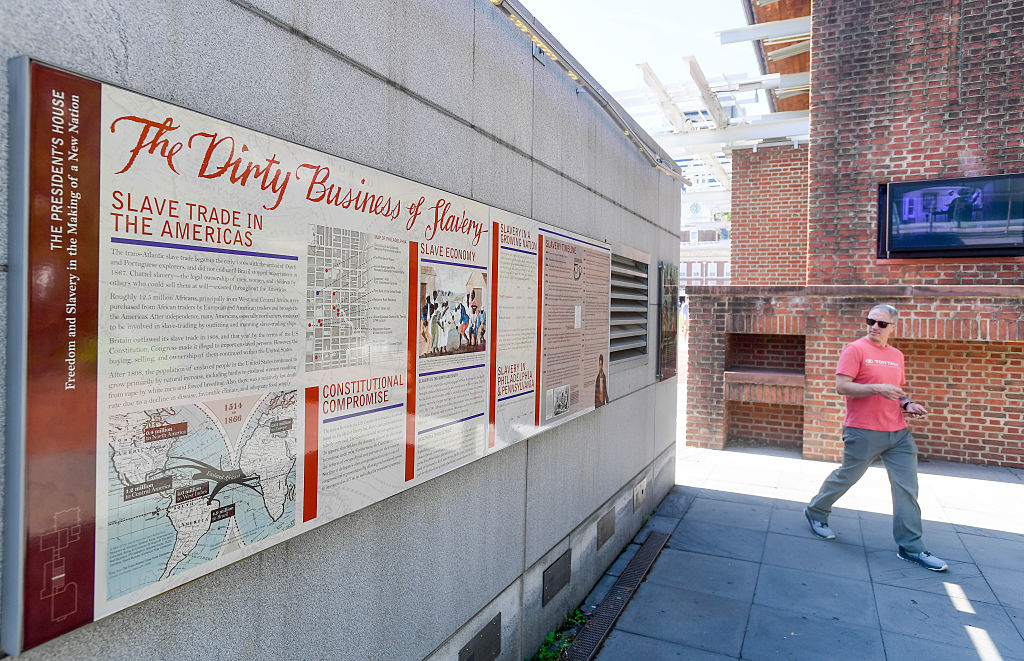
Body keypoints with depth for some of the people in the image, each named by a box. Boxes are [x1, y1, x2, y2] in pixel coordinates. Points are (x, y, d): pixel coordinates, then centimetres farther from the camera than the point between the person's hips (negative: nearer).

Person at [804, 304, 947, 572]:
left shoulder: (897, 355, 14)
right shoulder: (855, 349, -7)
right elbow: (841, 386, -15)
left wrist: (906, 403, 5)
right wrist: (878, 389, -24)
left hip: (898, 432, 6)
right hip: (863, 432, -6)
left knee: (907, 487, 4)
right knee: (846, 477, 7)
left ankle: (910, 547, 13)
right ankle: (815, 512, 30)